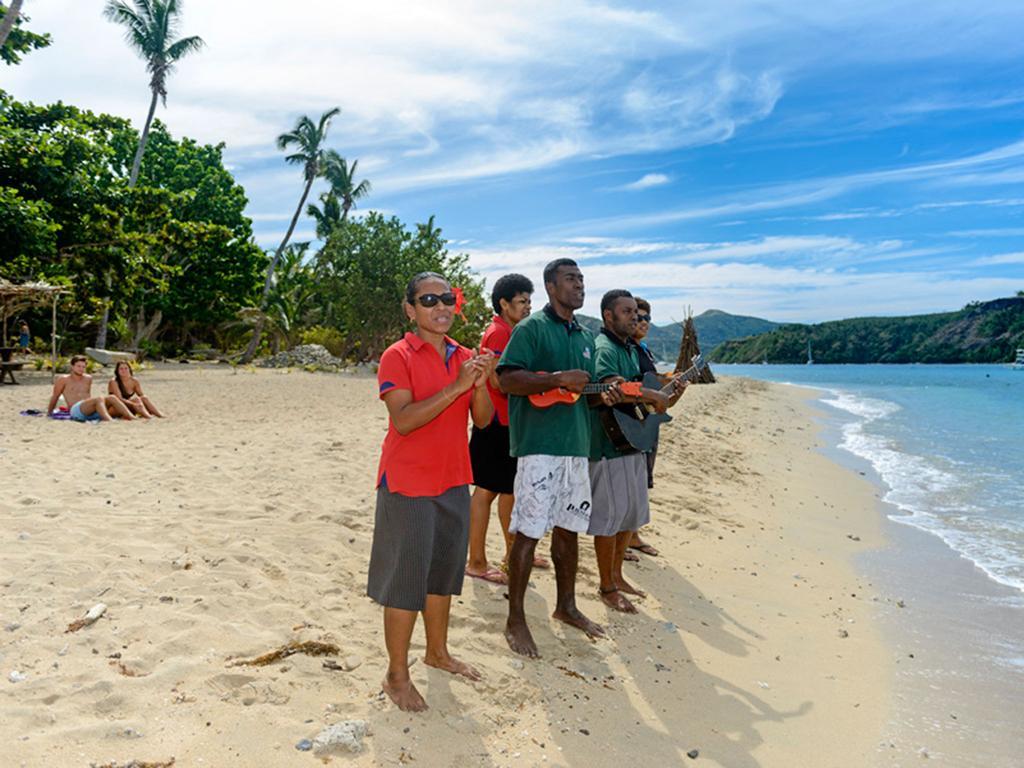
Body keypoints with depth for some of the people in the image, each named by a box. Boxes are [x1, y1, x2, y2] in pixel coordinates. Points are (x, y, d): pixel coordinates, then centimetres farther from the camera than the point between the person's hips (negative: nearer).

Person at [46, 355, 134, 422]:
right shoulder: (64, 380, 9)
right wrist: (49, 413, 23)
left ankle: (132, 418, -46)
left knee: (111, 398, -24)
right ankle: (110, 421, -65)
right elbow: (54, 397, 16)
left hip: (90, 411, 5)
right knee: (99, 399, -35)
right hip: (76, 410, -5)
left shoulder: (88, 379, 23)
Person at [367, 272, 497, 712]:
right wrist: (456, 386, -26)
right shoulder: (397, 357, -11)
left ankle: (438, 652, 37)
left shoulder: (464, 357, 8)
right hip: (408, 485, -6)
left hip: (454, 483, 7)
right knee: (405, 581, 1)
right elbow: (403, 420, -22)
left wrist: (480, 384, -15)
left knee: (443, 574, 19)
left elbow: (483, 420, 4)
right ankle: (397, 676, 16)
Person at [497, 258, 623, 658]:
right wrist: (558, 378, -24)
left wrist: (603, 395, 4)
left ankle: (566, 605, 31)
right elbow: (506, 379, -16)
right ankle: (515, 619, 8)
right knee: (529, 532, -3)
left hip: (576, 445, 8)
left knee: (568, 528, 16)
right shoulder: (531, 329, -6)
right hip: (539, 445, -7)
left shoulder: (585, 336, 18)